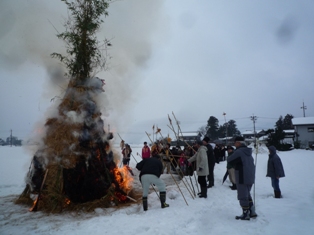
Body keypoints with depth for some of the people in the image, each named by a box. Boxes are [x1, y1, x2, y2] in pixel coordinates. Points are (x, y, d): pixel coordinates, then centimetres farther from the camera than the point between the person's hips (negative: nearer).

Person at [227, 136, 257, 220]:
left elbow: (229, 160, -14)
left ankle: (245, 215, 9)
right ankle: (252, 212, 27)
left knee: (243, 197, 2)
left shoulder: (239, 152, -18)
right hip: (250, 178, 9)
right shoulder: (248, 152, 11)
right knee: (247, 195, 22)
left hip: (242, 179, -9)